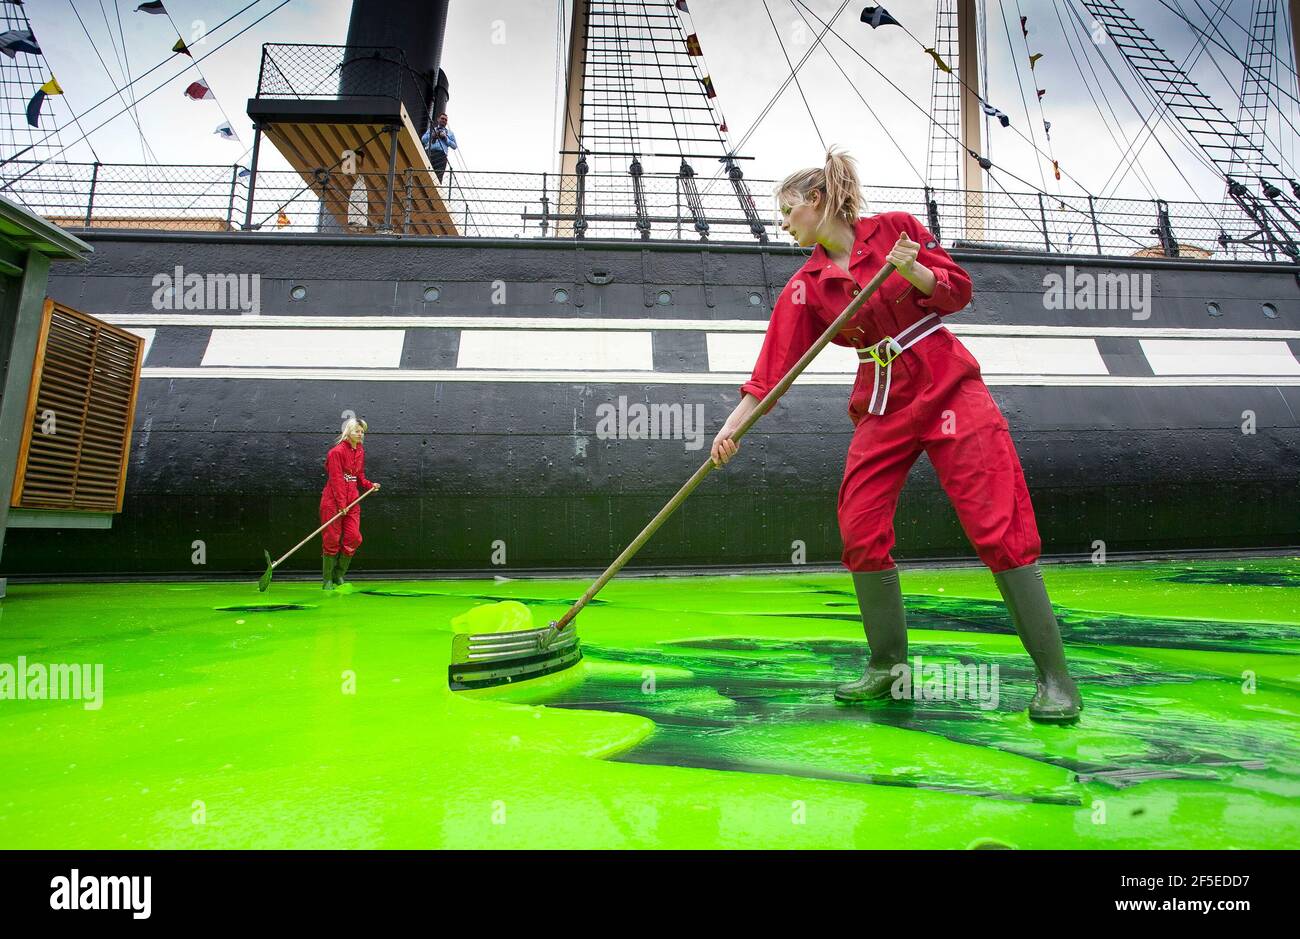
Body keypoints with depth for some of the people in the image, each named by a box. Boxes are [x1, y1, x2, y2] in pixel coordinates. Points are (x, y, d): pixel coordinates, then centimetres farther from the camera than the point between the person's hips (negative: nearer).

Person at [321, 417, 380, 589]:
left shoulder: (360, 451, 11)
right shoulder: (337, 452, -11)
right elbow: (336, 480, -16)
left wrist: (370, 485, 1)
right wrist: (341, 504, -20)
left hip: (352, 501, 7)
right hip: (333, 501, -7)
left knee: (354, 538, 0)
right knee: (332, 540, 0)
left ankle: (339, 575, 17)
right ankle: (327, 580, 12)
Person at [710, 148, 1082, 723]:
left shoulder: (895, 228, 0)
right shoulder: (806, 286, 5)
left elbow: (958, 292, 1)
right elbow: (773, 367, -2)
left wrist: (912, 270, -18)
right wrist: (732, 427, -11)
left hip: (947, 388, -3)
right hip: (882, 406, 4)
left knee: (999, 527, -8)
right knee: (861, 531, -4)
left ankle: (1054, 676, 2)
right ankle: (888, 664, 13)